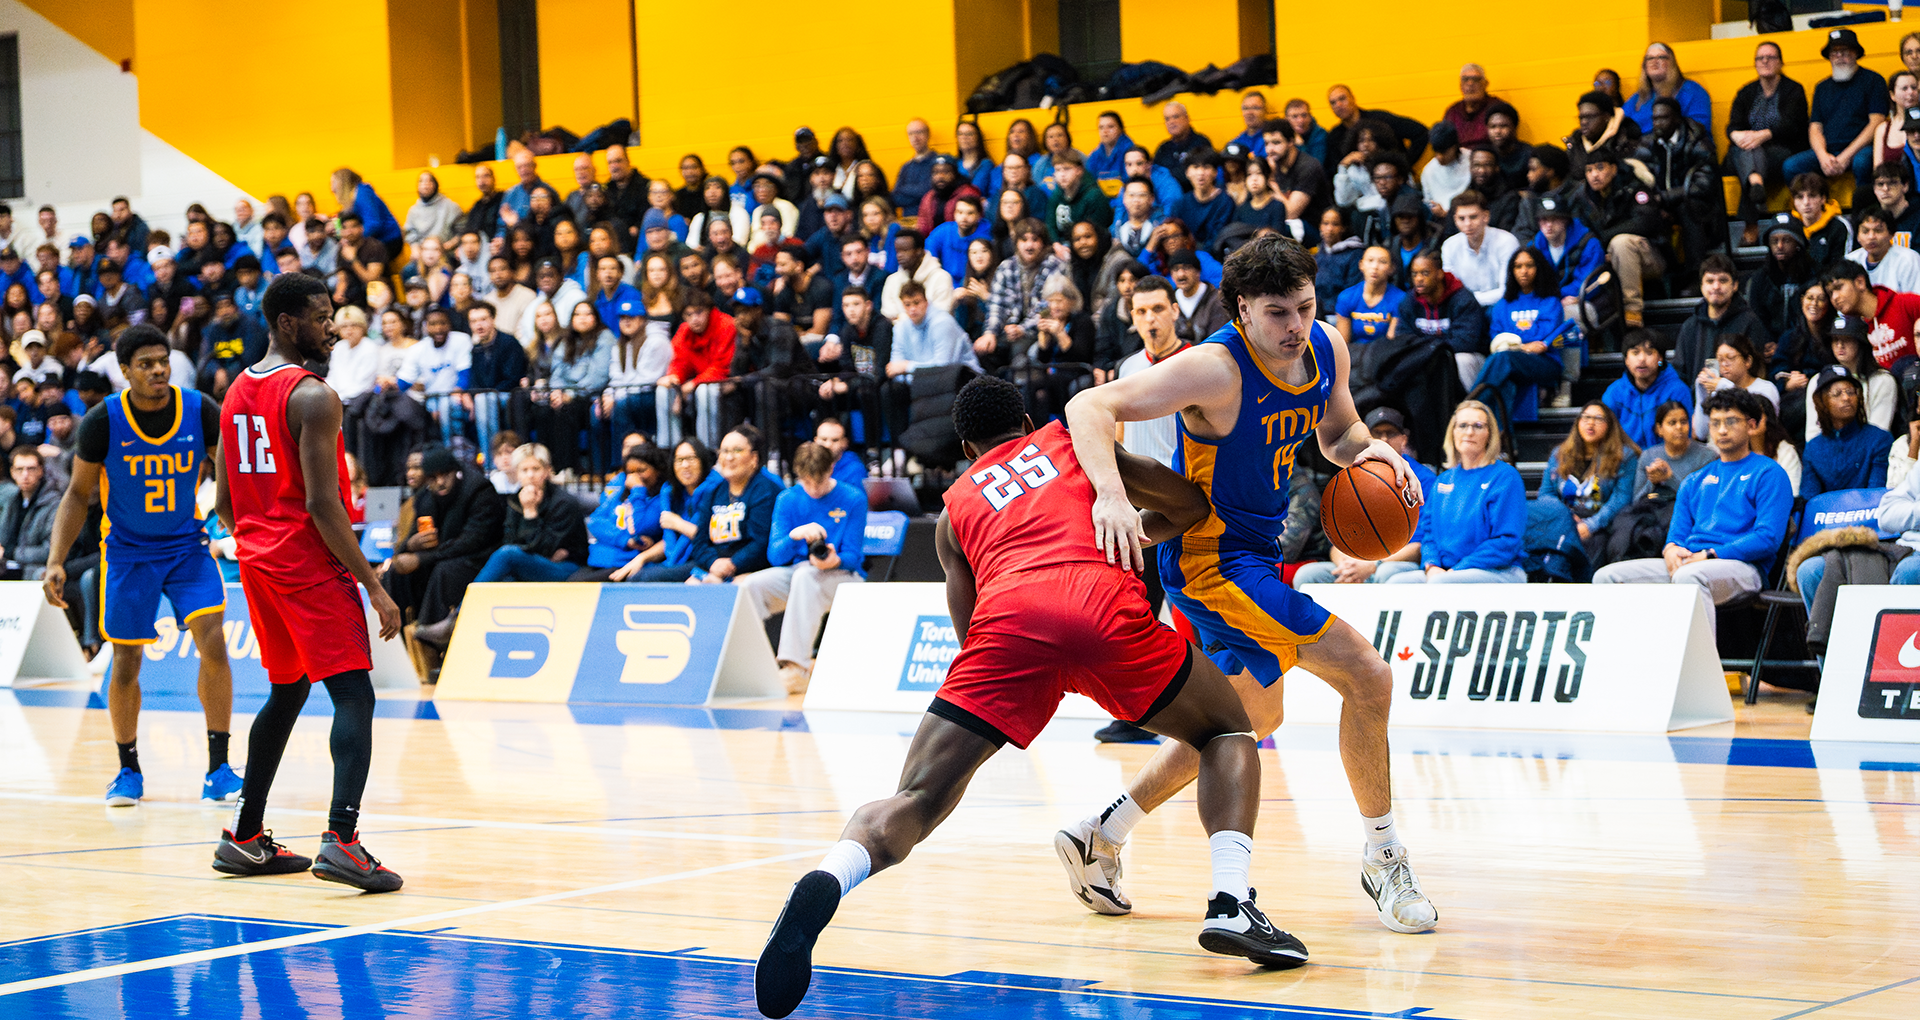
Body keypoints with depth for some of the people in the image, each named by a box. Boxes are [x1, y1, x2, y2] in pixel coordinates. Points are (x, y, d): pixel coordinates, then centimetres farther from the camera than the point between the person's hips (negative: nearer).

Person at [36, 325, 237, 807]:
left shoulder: (200, 411, -13)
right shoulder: (103, 421, -14)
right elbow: (78, 494, -3)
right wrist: (55, 562, -12)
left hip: (187, 546, 0)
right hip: (127, 551, 0)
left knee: (213, 645, -16)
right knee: (125, 664, 4)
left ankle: (217, 768, -7)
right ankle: (129, 770, 24)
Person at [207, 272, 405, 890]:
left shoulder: (237, 393, 13)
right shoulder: (313, 397, -14)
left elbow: (225, 505, 16)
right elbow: (322, 504, -20)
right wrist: (374, 586, -16)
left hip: (258, 562, 9)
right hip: (311, 565, -9)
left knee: (287, 693, 22)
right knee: (354, 697, -11)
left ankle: (245, 838, 25)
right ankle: (341, 840, -27)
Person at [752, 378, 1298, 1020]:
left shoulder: (955, 508, 34)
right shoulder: (1073, 438, 33)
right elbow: (1189, 505, 33)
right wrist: (1132, 531, 53)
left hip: (1007, 617, 1)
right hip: (1107, 606, 0)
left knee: (916, 802, 0)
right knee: (1226, 733, 24)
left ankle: (827, 881, -34)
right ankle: (1231, 904, 1)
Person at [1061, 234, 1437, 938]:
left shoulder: (1327, 348, -3)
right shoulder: (1218, 370, -25)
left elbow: (1337, 434, 15)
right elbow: (1089, 406, -30)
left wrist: (1372, 449, -9)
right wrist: (1112, 495, -46)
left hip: (1256, 552, 9)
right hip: (1213, 556, -9)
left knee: (1254, 718, 24)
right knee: (1366, 675, -16)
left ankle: (1102, 834, 32)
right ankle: (1385, 860, -2)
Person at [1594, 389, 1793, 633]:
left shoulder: (1768, 474, 5)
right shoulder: (1695, 481, 27)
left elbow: (1768, 538, -7)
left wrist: (1710, 555, -15)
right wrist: (1671, 549, -4)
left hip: (1741, 565, -7)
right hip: (1686, 562, 7)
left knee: (1688, 576, -42)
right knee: (1606, 576, -12)